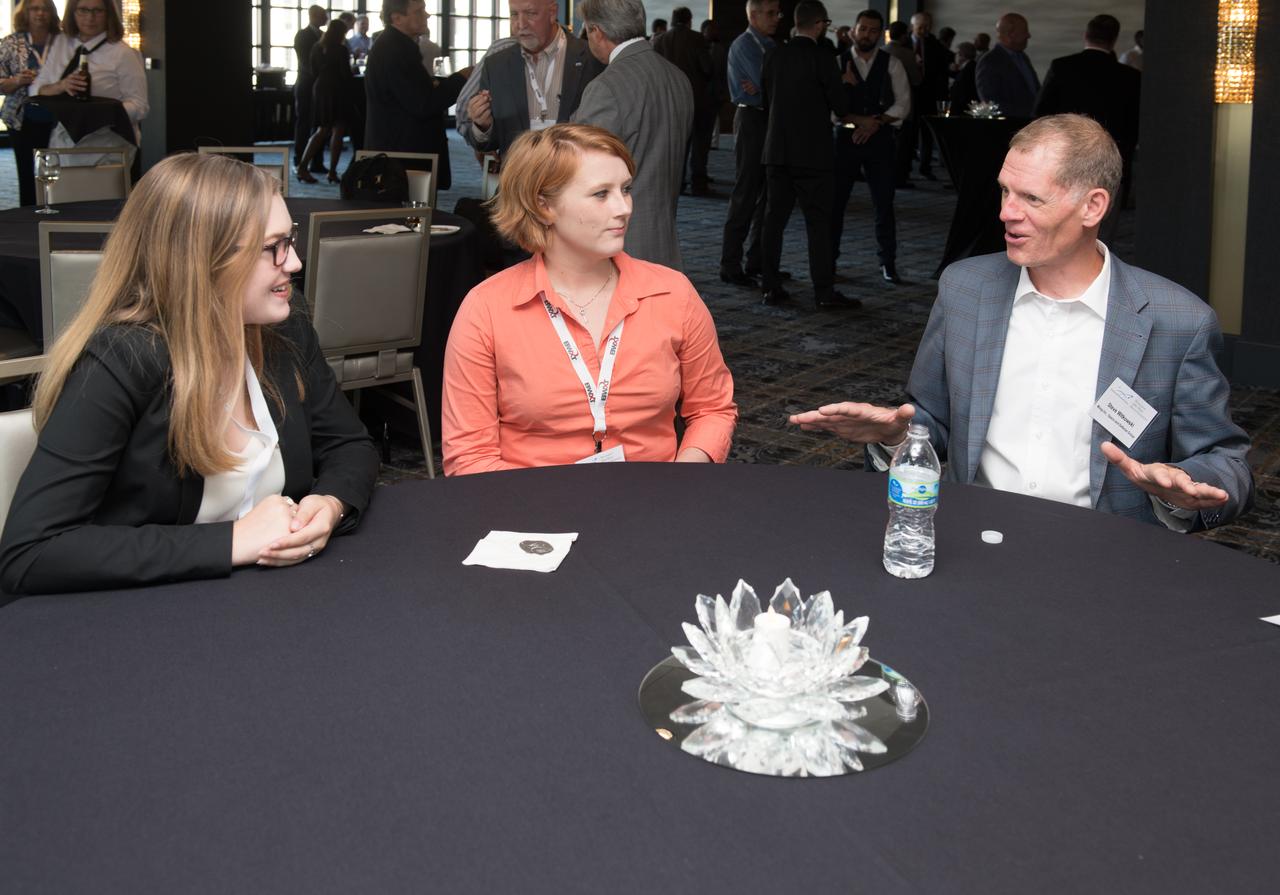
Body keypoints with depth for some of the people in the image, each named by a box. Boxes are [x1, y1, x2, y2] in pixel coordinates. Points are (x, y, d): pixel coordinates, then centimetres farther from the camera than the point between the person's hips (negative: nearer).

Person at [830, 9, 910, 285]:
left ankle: (888, 263, 11)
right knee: (834, 202, 1)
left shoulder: (892, 65, 5)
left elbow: (903, 104, 1)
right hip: (845, 138, 0)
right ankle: (828, 260, 12)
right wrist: (858, 121, -13)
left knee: (884, 204, 1)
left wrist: (877, 123, -12)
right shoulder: (838, 63, 3)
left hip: (880, 139, 0)